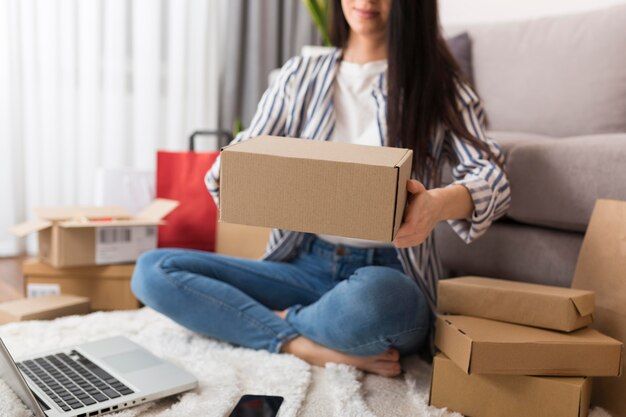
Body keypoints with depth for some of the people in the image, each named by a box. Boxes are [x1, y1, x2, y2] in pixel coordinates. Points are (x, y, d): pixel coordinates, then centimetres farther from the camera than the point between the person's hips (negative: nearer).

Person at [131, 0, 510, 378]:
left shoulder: (438, 82, 3)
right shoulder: (301, 75, 12)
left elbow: (493, 177, -10)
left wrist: (440, 203, -34)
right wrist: (224, 176, -19)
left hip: (389, 277, -3)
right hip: (303, 266, 3)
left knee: (371, 298, -39)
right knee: (153, 270, -12)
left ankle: (285, 319, -7)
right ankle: (306, 345, -17)